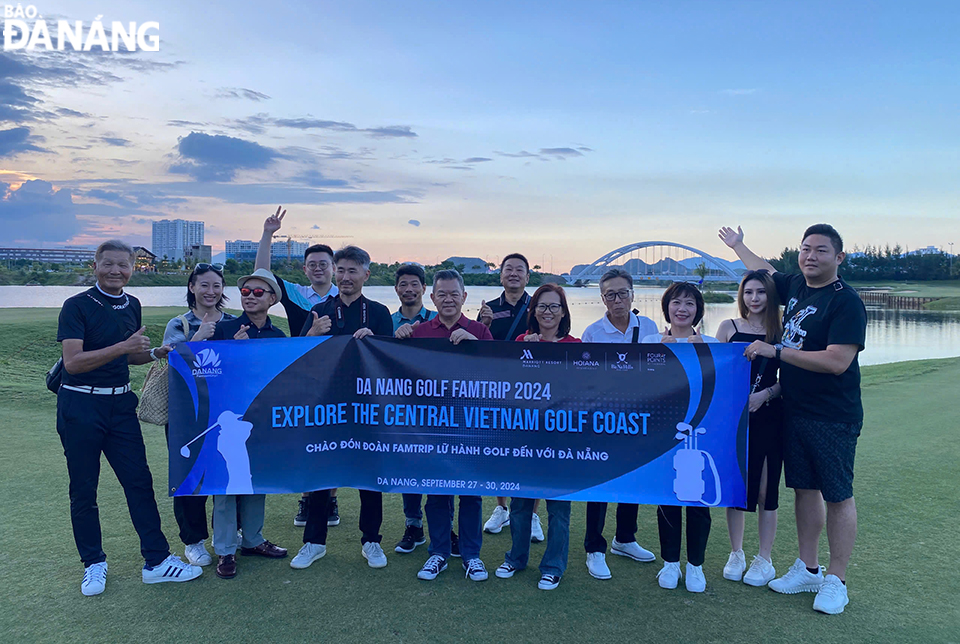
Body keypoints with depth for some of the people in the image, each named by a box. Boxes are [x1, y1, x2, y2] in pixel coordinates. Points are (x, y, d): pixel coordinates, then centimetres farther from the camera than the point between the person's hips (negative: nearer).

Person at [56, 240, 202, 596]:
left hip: (120, 403, 5)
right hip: (80, 406, -5)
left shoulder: (132, 305, 9)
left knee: (139, 481, 4)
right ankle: (94, 564, 23)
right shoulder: (77, 306, -10)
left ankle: (156, 560, 12)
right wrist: (123, 346, -28)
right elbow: (72, 362, -20)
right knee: (83, 489, 7)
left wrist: (155, 353, 1)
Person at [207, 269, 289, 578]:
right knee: (227, 479, -2)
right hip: (229, 415, -4)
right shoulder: (224, 329, -3)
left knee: (258, 478, 12)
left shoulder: (278, 336, 8)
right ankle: (225, 550, 10)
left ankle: (253, 540, 28)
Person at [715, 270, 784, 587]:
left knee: (765, 488, 4)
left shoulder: (781, 332, 4)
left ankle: (765, 560, 19)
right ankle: (736, 554, 24)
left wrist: (765, 394, -13)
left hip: (768, 416, -1)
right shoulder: (729, 327, 7)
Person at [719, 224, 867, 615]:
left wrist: (776, 351, -21)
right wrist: (737, 245, 42)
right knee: (804, 488, 14)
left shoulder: (846, 301, -15)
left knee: (837, 495, 4)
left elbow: (838, 361, -25)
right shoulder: (795, 286, 6)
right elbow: (765, 272, 29)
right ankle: (807, 569, 28)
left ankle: (837, 582, 16)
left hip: (833, 417, -7)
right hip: (794, 410, 7)